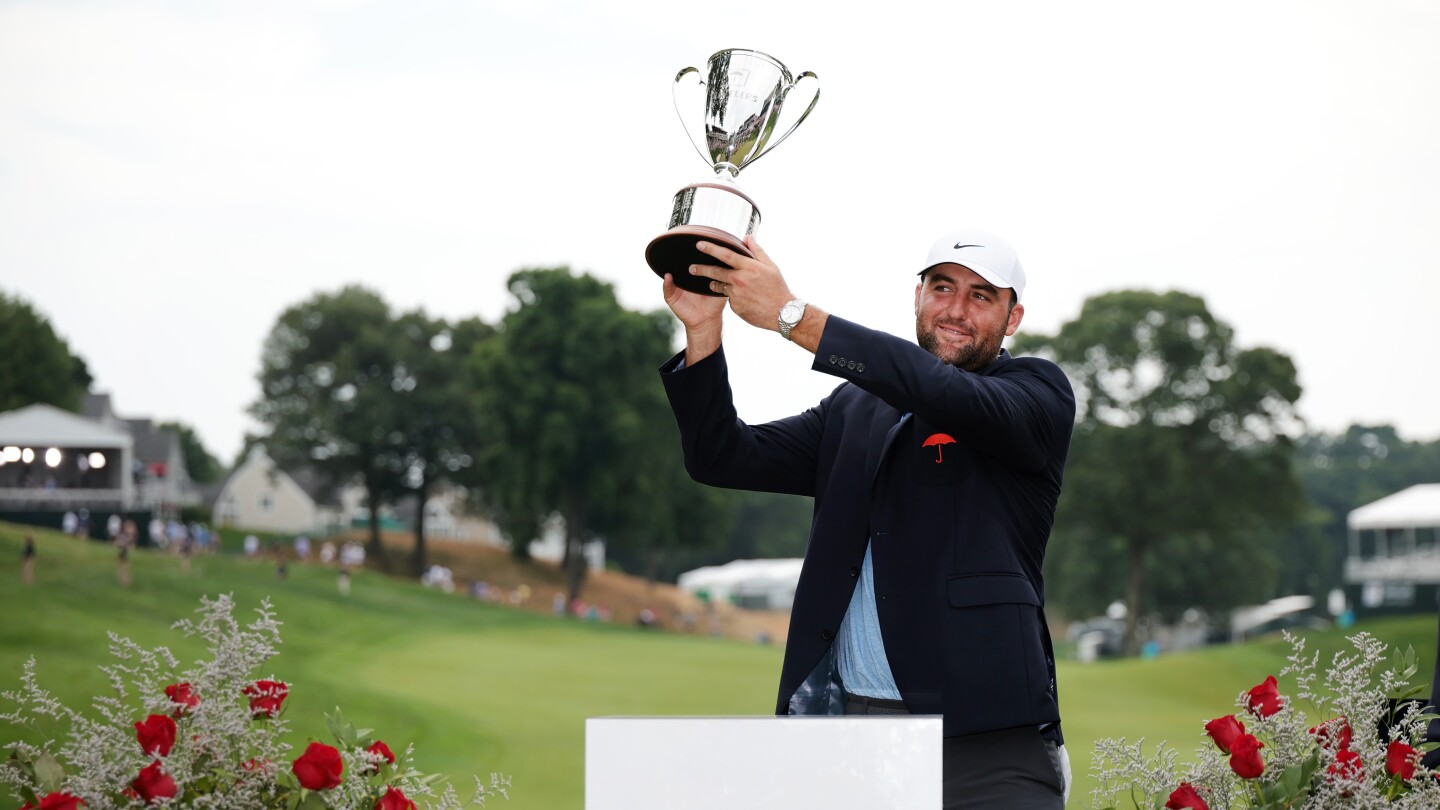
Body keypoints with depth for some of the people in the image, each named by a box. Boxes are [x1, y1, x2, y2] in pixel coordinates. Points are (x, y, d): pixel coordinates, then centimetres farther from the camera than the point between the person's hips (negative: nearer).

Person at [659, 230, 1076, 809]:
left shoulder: (1040, 393, 4)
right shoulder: (853, 413, 20)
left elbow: (947, 394, -15)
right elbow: (723, 458, 13)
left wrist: (792, 315, -18)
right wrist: (702, 329, -2)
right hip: (847, 716, 4)